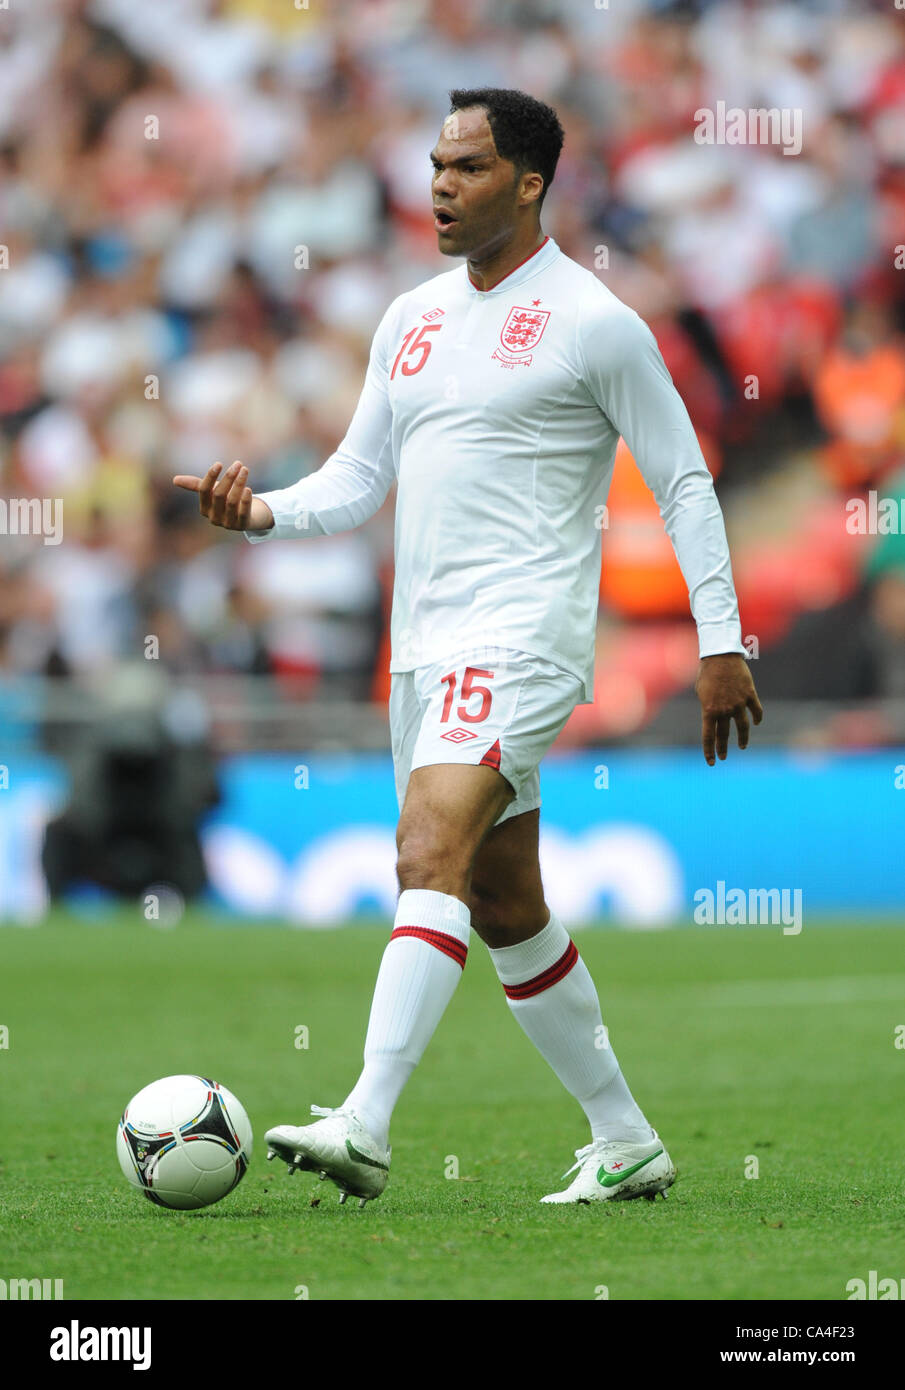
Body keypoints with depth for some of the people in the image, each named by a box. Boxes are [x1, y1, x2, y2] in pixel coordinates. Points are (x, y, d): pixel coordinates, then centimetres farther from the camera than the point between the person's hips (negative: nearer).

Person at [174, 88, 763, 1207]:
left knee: (432, 851, -24)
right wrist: (262, 513, -4)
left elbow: (684, 484, -1)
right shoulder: (412, 319, 15)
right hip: (425, 649, 8)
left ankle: (364, 1127, -34)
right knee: (505, 907, 12)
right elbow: (357, 481, 17)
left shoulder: (594, 323, -5)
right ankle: (624, 1142, 23)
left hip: (522, 641, -8)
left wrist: (721, 643, -4)